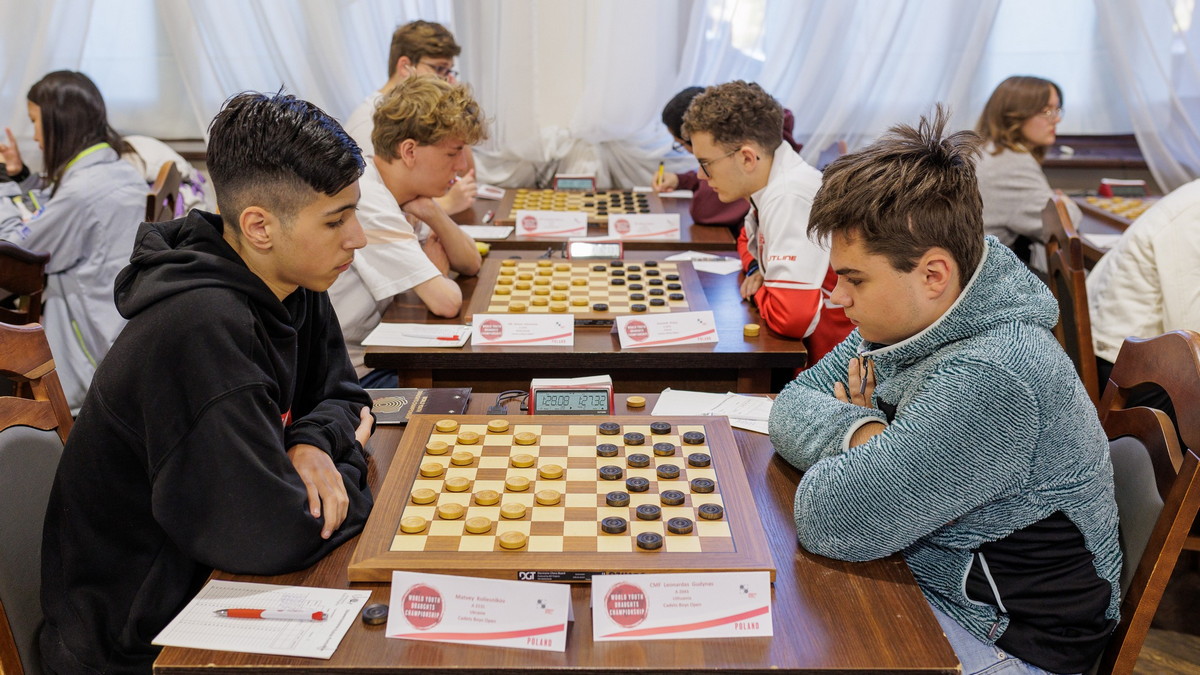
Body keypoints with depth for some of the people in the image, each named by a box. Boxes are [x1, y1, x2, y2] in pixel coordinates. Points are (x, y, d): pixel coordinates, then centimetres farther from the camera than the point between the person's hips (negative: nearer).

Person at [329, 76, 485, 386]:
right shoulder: (366, 202, -24)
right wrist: (439, 273, -4)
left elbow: (470, 263, 9)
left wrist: (433, 213, -9)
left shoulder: (394, 194, 5)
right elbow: (446, 302, -28)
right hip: (353, 377, -9)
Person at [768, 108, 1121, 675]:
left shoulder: (993, 378, -33)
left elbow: (830, 521, -32)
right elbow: (794, 406, 1)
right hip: (918, 575, 7)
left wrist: (855, 434, -13)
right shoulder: (912, 319, -5)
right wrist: (861, 430, -19)